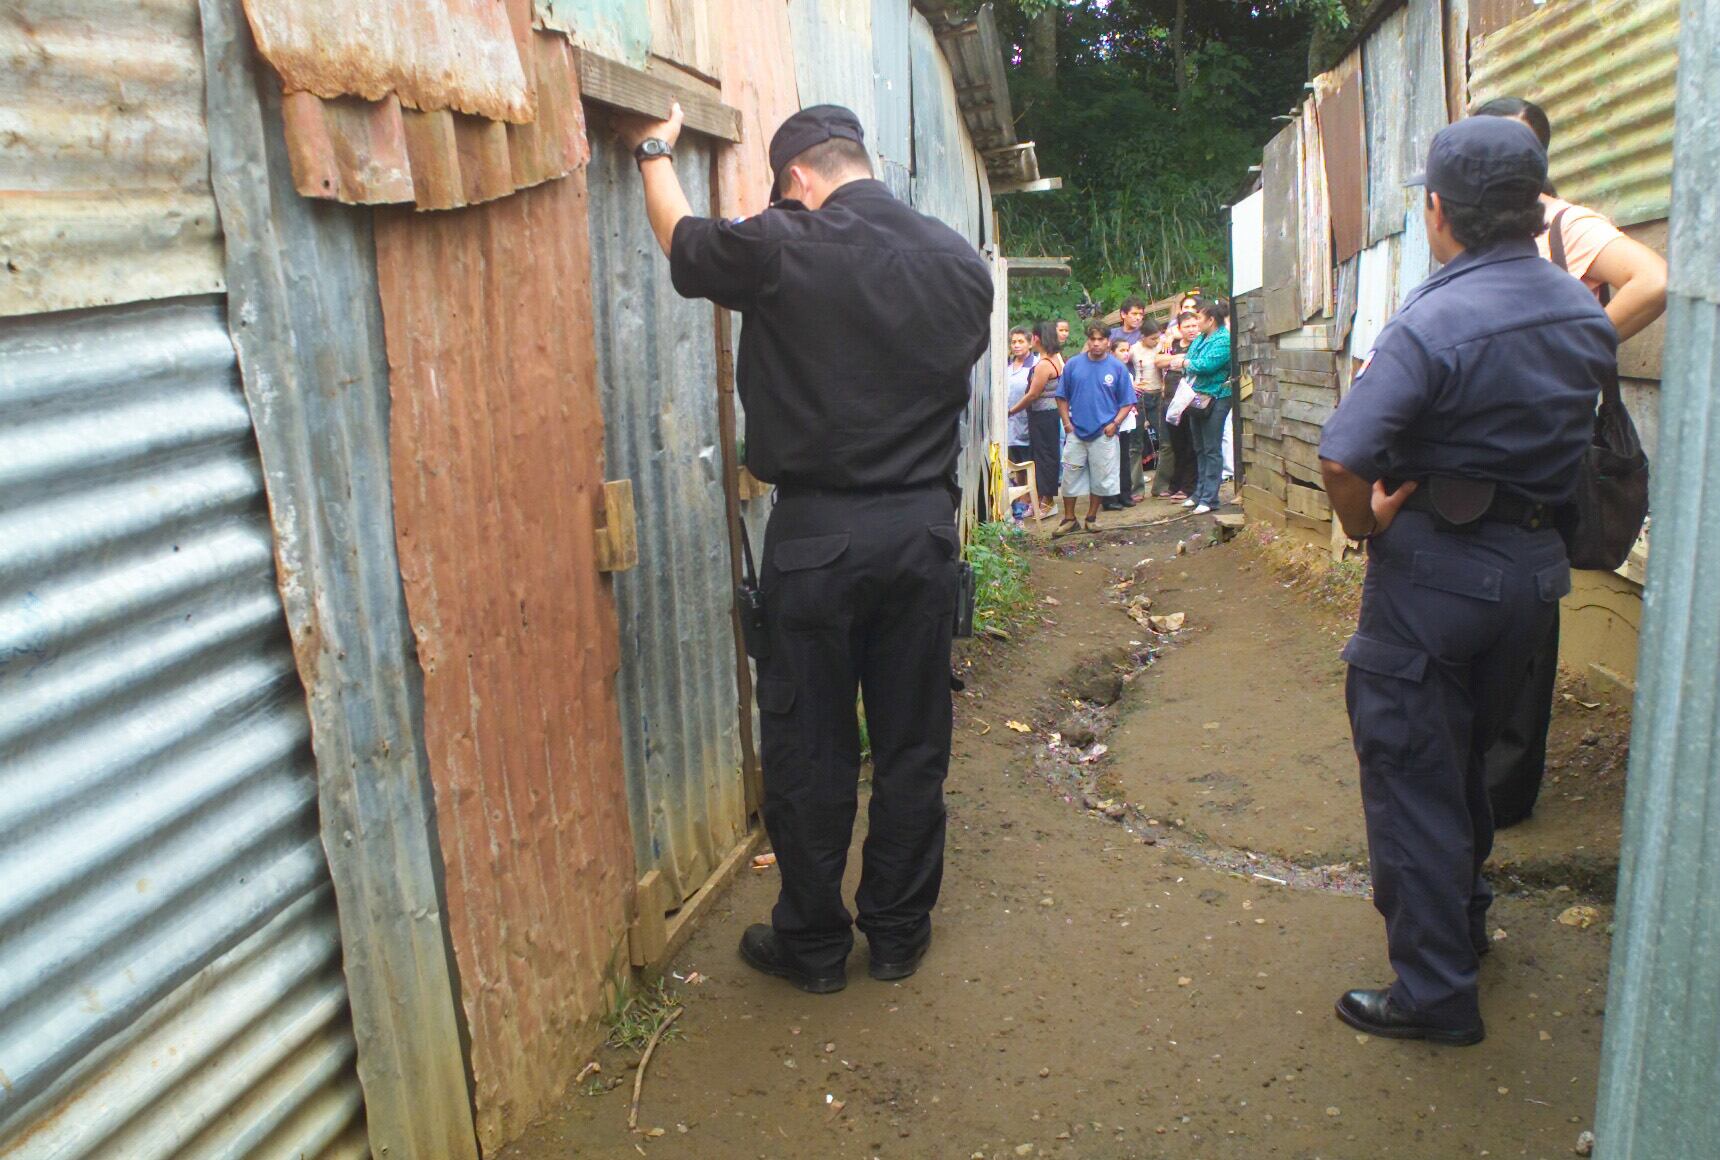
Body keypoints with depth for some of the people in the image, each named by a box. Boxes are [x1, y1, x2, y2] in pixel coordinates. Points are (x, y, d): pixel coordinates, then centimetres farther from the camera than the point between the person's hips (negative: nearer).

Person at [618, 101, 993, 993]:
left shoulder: (781, 248, -9)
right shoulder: (959, 259, 4)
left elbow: (683, 244, 9)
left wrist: (654, 151, 28)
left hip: (817, 535, -4)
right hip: (926, 528, 4)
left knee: (809, 749, 9)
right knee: (912, 744, 13)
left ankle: (812, 944, 23)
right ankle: (898, 933, 27)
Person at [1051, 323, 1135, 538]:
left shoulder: (1118, 368, -2)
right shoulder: (1073, 365, 1)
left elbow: (1127, 402, 1)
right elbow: (1062, 397, 7)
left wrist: (1114, 423, -10)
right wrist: (1066, 422, -3)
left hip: (1104, 434, -1)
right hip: (1076, 432, 1)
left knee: (1100, 477, 7)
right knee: (1070, 476, 4)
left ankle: (1092, 517, 22)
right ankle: (1069, 519, 15)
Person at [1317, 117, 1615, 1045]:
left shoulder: (1433, 324, -21)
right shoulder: (1585, 314, 3)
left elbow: (1341, 457, -30)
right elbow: (1575, 432, 15)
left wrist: (1366, 525, -13)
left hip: (1434, 569, -7)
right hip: (1536, 560, 8)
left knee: (1410, 776, 3)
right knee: (1467, 758, 24)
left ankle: (1435, 992, 11)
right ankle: (1463, 923, 42)